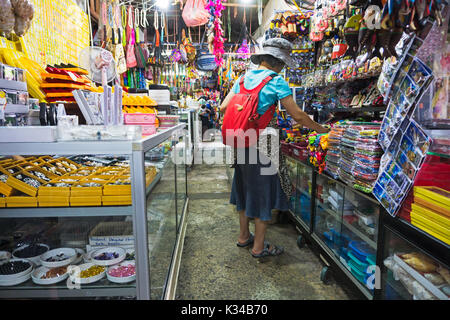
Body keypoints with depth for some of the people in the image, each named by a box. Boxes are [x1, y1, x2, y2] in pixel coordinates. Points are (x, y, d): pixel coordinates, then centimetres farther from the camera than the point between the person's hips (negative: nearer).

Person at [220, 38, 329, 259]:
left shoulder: (244, 78, 10)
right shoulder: (276, 81, -9)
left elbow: (224, 107, 8)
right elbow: (297, 116, -12)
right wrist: (322, 130, 1)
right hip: (263, 146, -7)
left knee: (246, 188, 19)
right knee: (263, 192, 5)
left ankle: (244, 236, 33)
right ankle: (259, 247, 17)